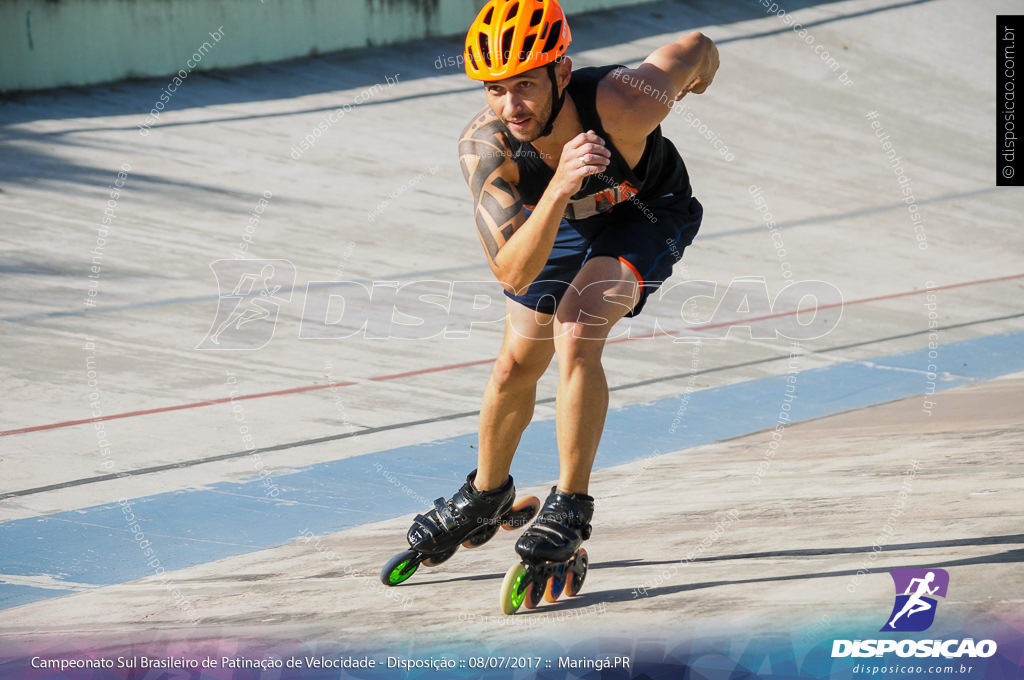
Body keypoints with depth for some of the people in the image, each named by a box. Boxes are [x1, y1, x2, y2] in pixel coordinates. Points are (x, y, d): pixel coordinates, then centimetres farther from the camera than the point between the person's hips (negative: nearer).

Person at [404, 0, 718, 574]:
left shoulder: (624, 105, -42)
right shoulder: (484, 145, -36)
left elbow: (697, 48, -22)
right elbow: (514, 273, -43)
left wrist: (699, 76, 3)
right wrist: (558, 188, -59)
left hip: (646, 210, -3)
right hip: (557, 217, 3)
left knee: (575, 337, -25)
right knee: (516, 367, 10)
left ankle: (571, 507, -10)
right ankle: (487, 493, 38)